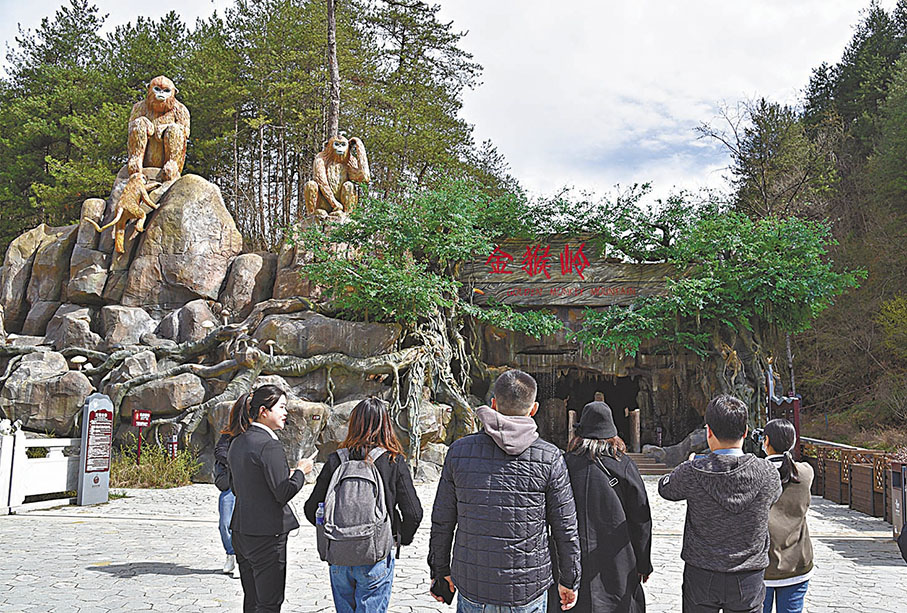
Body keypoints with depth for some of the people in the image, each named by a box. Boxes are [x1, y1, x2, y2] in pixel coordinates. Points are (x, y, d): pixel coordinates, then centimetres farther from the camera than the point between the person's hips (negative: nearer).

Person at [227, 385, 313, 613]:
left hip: (241, 531, 9)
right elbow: (283, 493, -20)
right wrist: (300, 471, -3)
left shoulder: (237, 443, 10)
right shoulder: (270, 445, -18)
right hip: (267, 534, -9)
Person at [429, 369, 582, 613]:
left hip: (472, 589, 1)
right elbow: (565, 530, -3)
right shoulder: (550, 458, -9)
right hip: (529, 591, -1)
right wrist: (569, 580, 11)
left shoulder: (460, 451, -5)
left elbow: (442, 522, 2)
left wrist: (440, 570, 16)